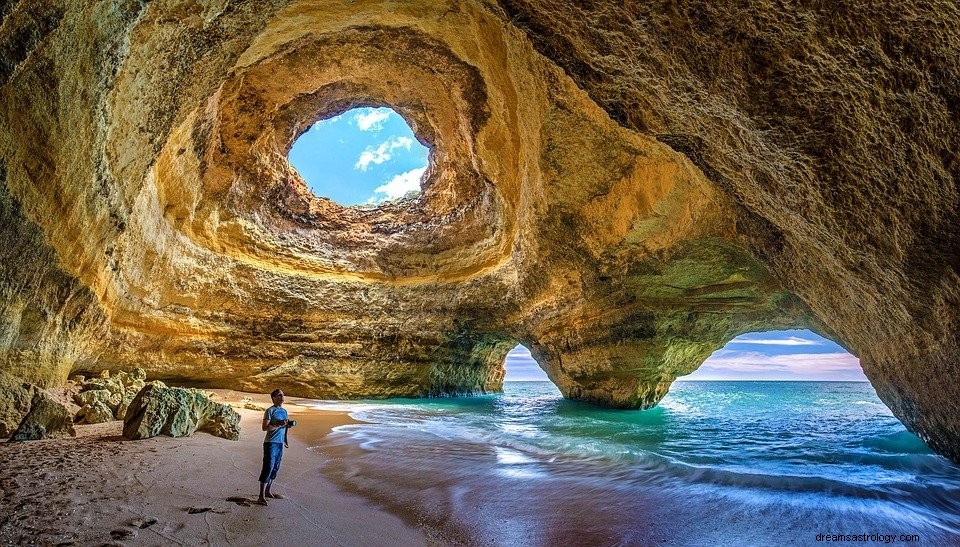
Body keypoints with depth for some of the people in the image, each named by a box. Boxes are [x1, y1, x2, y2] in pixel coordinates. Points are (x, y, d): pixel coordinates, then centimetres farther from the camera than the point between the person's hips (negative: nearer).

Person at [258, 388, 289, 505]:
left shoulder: (284, 411, 14)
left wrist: (288, 424, 4)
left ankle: (268, 491, 25)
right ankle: (261, 497, -5)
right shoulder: (270, 411, -10)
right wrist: (279, 424, -22)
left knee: (275, 468, 13)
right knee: (268, 468, -9)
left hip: (280, 443, 8)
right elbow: (265, 427, -17)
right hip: (271, 443, -8)